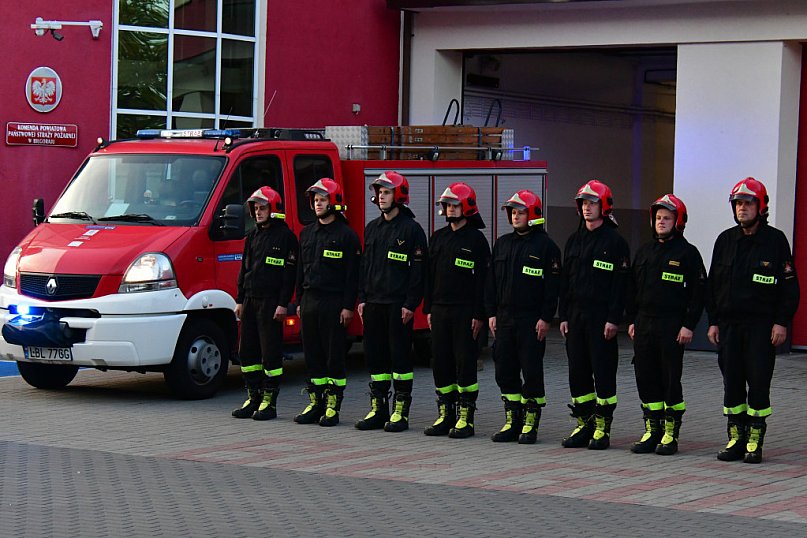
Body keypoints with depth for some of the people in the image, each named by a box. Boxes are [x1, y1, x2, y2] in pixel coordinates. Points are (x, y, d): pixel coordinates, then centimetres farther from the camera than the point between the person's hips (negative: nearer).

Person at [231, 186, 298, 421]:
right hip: (250, 300, 7)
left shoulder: (285, 236, -5)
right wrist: (240, 300, 15)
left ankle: (269, 401, -1)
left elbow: (289, 273, -9)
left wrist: (283, 304, -14)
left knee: (271, 352, -5)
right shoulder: (252, 236, 16)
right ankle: (253, 398, 16)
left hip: (271, 302, -7)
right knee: (247, 351, 8)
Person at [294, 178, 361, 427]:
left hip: (334, 304, -6)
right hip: (310, 302, 6)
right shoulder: (307, 233, 15)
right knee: (312, 355, 8)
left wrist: (348, 306, -13)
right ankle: (316, 403, 14)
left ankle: (333, 406, 0)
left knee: (334, 356, -3)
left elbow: (352, 274, -8)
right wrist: (300, 301, 15)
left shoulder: (346, 235, -5)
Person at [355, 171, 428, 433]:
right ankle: (378, 409, 13)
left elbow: (419, 269, -9)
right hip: (374, 303, 6)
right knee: (375, 355, 7)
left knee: (400, 355, -3)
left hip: (398, 304, -6)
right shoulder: (372, 228, 14)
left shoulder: (411, 229, -5)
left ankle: (400, 412, 2)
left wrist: (411, 304, -14)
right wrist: (362, 298, 10)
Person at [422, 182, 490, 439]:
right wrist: (428, 309, 11)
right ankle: (445, 415, 13)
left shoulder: (476, 239, -5)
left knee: (465, 362, -3)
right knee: (441, 362, 6)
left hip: (464, 312, -6)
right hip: (440, 310, 6)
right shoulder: (438, 237, 13)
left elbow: (482, 280, -8)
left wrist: (479, 315, -13)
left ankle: (465, 418, 1)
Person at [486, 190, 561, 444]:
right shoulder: (502, 244, 13)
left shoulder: (546, 246, -4)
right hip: (504, 317, 6)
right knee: (505, 371, 7)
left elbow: (552, 286, -7)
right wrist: (491, 313, 8)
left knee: (532, 372, -2)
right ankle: (512, 422, 15)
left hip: (531, 320, -6)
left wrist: (546, 318, -12)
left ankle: (530, 424, 5)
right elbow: (492, 281, 15)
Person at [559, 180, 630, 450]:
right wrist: (563, 316, 10)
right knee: (578, 372, 7)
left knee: (603, 372, -3)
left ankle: (602, 429, 3)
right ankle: (584, 425, 15)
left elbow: (620, 284, -9)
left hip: (601, 317, -6)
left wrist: (614, 319, -15)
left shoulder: (615, 242, -4)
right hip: (575, 315, 6)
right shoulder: (574, 241, 14)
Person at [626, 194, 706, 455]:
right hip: (644, 323, 6)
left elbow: (699, 293, -6)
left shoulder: (687, 252, -3)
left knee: (671, 380, -2)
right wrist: (631, 320, 12)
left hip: (672, 325, -6)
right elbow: (633, 288, 18)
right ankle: (652, 431, 14)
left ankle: (671, 434, 5)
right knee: (645, 378, 6)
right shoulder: (645, 250, 14)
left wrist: (689, 325, -12)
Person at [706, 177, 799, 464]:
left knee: (759, 383, -4)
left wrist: (781, 322, -9)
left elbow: (789, 286, -2)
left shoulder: (775, 240, -1)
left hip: (762, 325, -4)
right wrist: (713, 321, 7)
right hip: (728, 324, 4)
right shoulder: (725, 240, 10)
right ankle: (735, 438, 13)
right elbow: (713, 283, 13)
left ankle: (755, 441, 3)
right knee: (732, 383, 5)